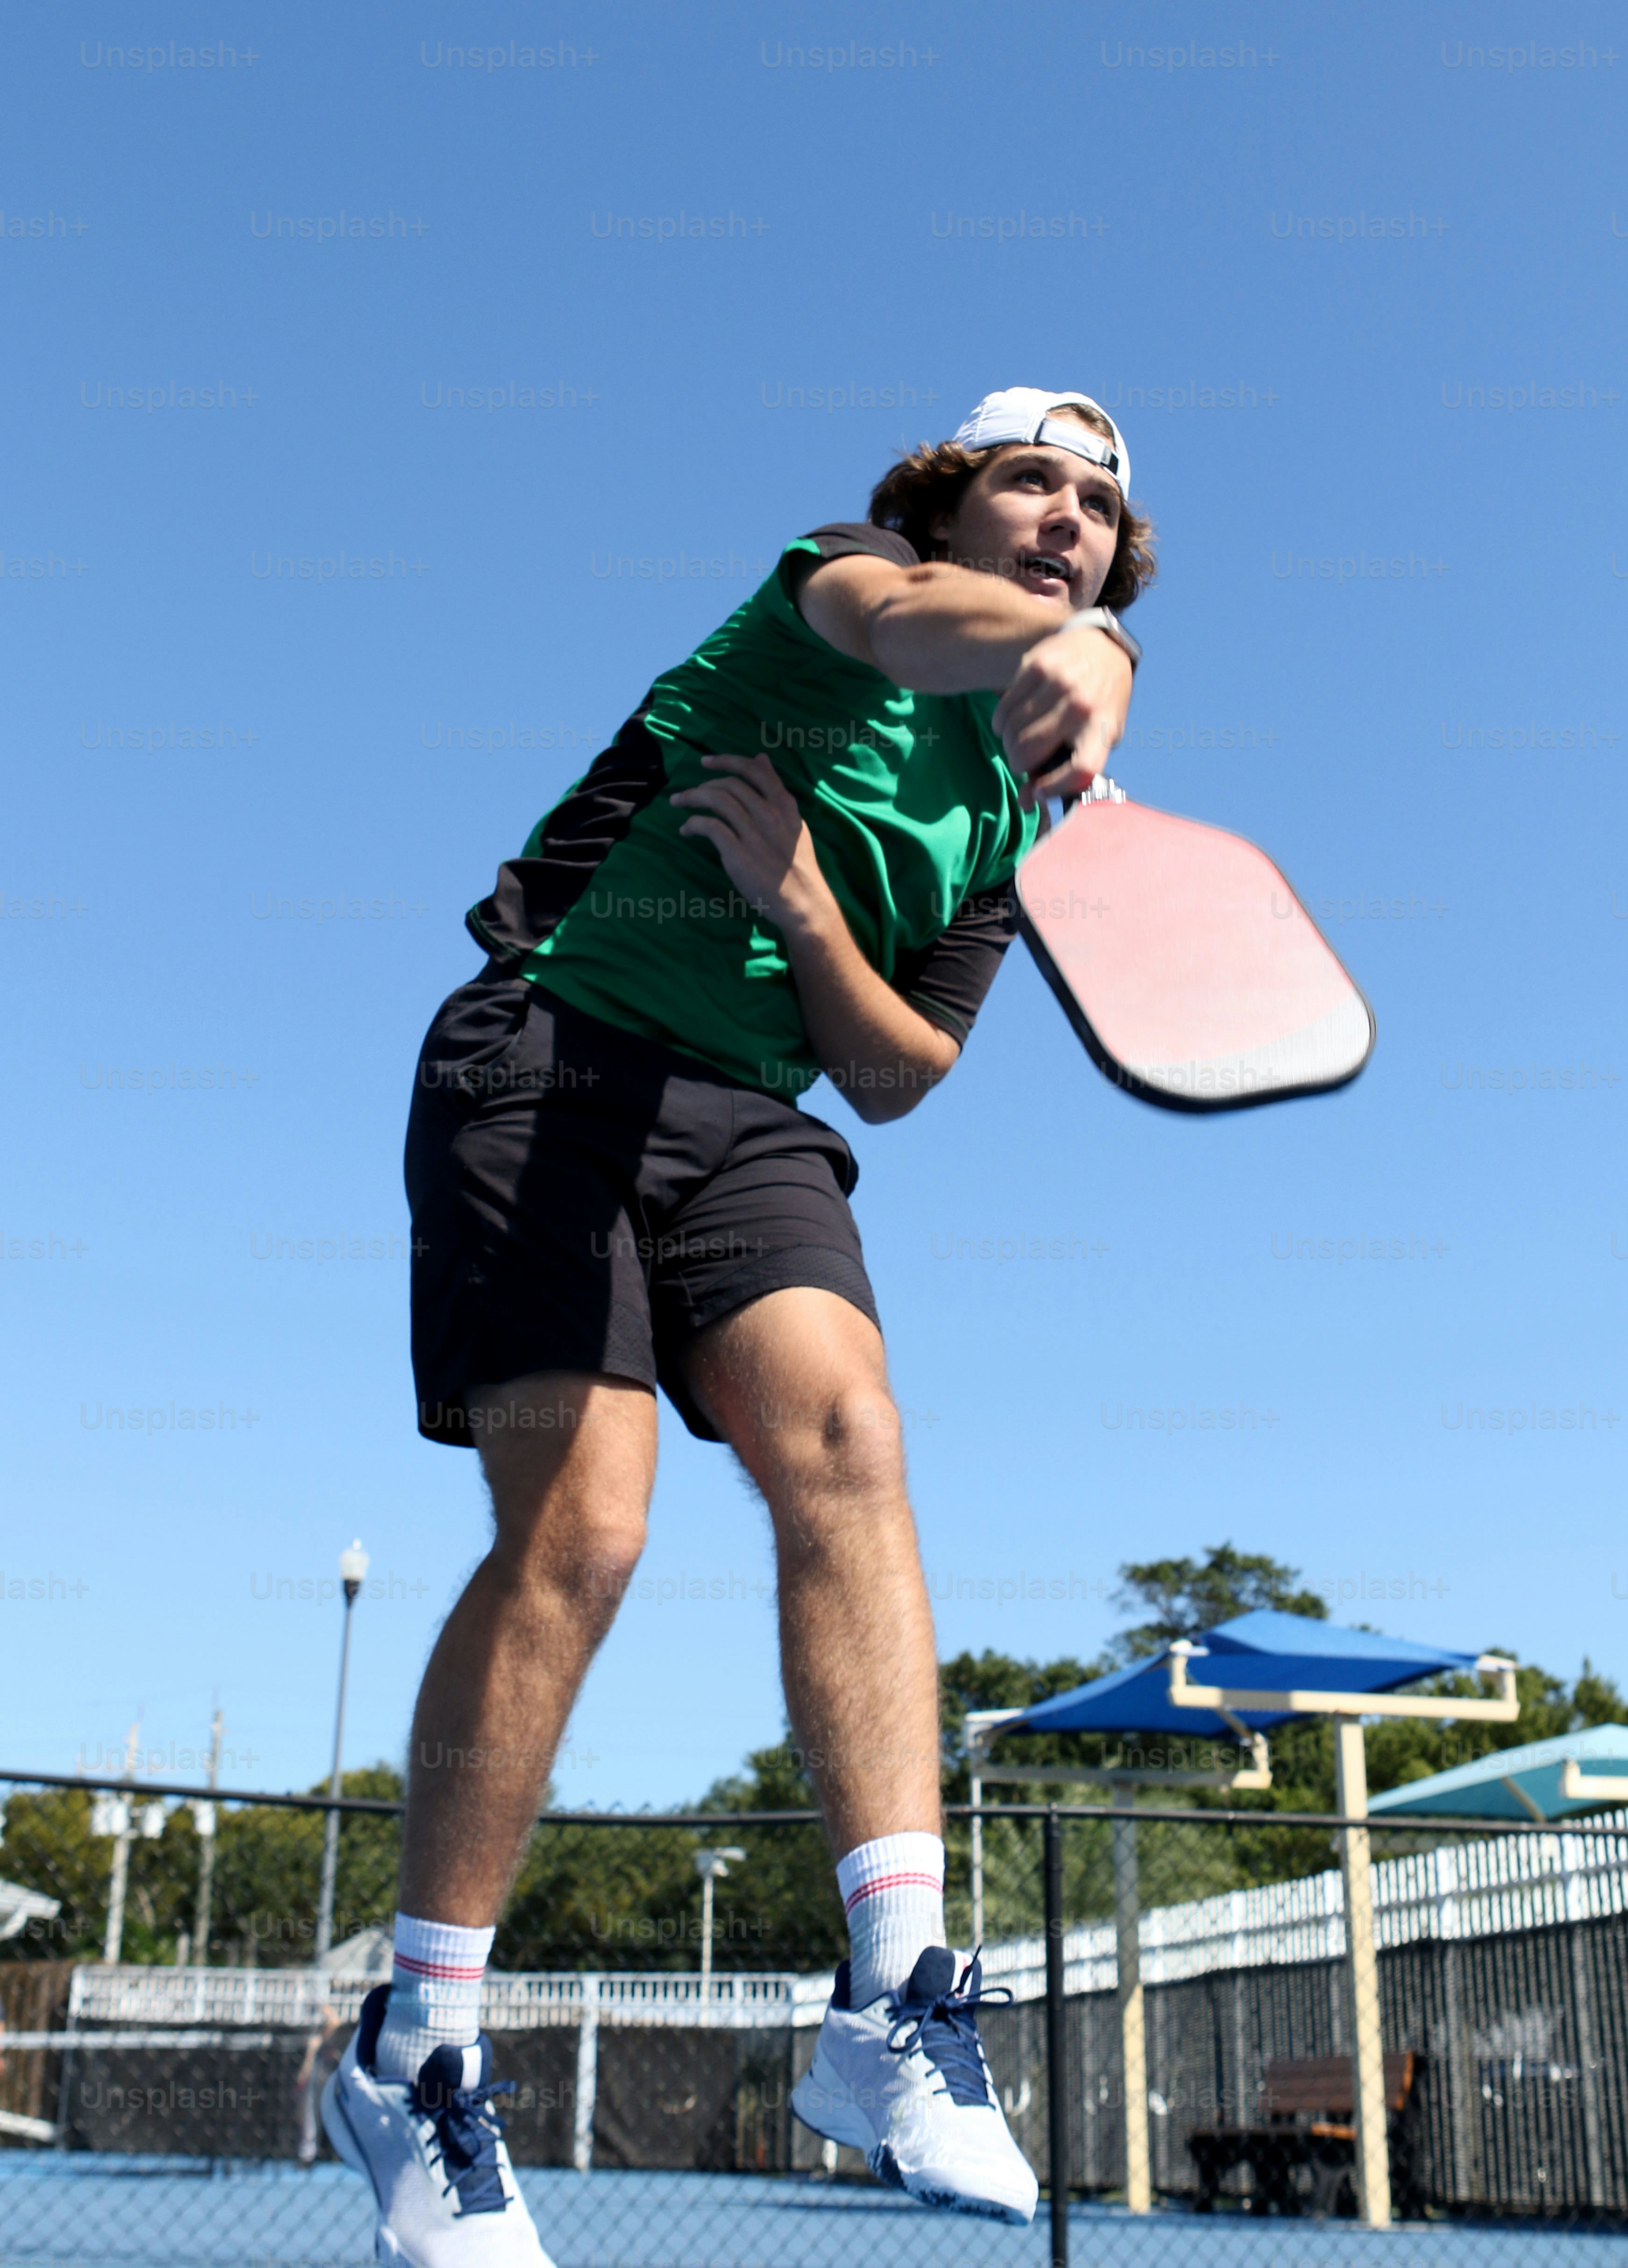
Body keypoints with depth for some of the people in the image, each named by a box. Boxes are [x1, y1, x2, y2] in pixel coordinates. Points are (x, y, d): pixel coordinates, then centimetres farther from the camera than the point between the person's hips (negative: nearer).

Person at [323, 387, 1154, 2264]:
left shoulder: (1012, 813, 17)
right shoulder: (847, 568, 3)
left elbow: (896, 1078, 10)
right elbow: (909, 614, -25)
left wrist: (804, 907, -10)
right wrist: (1049, 647, -48)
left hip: (751, 1122, 5)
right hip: (553, 1057, -5)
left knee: (844, 1442, -23)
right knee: (577, 1528, -17)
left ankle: (894, 2000, -26)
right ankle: (412, 2056, -2)